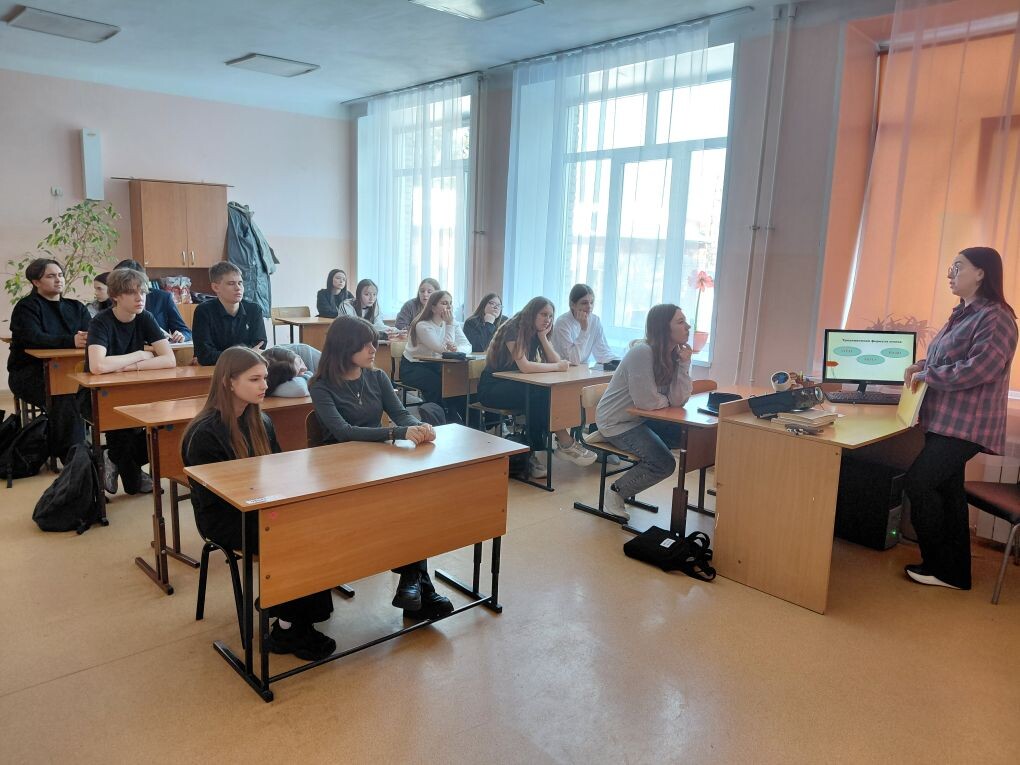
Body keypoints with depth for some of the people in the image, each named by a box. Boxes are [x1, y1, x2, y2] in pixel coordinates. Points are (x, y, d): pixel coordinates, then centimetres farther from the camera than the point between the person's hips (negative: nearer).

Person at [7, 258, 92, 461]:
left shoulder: (76, 308, 17)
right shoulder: (26, 307, 0)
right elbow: (33, 338, -19)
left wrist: (87, 338, -26)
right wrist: (71, 341, -36)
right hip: (29, 373, -4)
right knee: (64, 397, -34)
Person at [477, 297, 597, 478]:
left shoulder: (537, 334, 8)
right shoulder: (513, 330, -15)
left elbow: (557, 361, -2)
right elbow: (524, 366, -28)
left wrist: (543, 336, -8)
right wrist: (556, 366, -19)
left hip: (514, 387, 8)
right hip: (492, 387, -8)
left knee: (541, 398, -23)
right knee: (538, 396, -30)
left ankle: (535, 455, -20)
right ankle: (565, 444, -22)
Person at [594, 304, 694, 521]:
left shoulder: (673, 354, 0)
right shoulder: (642, 352, -25)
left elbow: (679, 399, -10)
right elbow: (647, 401, -29)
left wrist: (684, 363, -16)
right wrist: (668, 400, -8)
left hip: (642, 419, 9)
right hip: (617, 422, -9)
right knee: (664, 464, -19)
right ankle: (616, 493, 5)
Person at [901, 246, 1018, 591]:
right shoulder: (962, 314, 15)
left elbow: (978, 368, -24)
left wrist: (925, 375, -16)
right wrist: (920, 366, 4)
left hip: (966, 425, -9)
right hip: (945, 421, 9)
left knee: (918, 483, -11)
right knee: (947, 491, 11)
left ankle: (940, 566, 5)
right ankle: (955, 571, 21)